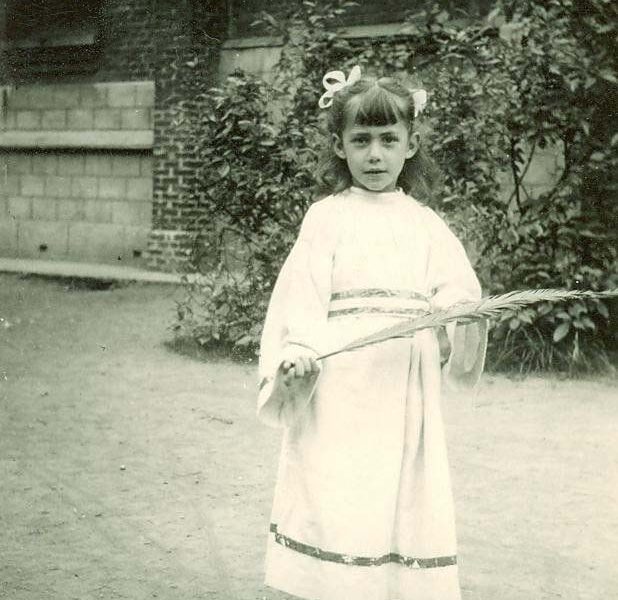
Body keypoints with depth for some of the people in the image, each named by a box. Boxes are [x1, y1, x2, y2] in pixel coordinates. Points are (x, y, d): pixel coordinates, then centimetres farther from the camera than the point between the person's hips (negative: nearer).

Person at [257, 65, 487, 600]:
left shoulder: (425, 225, 11)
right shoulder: (328, 217, 2)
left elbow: (457, 290, 6)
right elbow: (303, 293, -6)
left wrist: (466, 312, -17)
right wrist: (299, 352, -21)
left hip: (407, 387, 3)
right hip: (341, 381, -3)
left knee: (405, 498, 7)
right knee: (336, 499, -4)